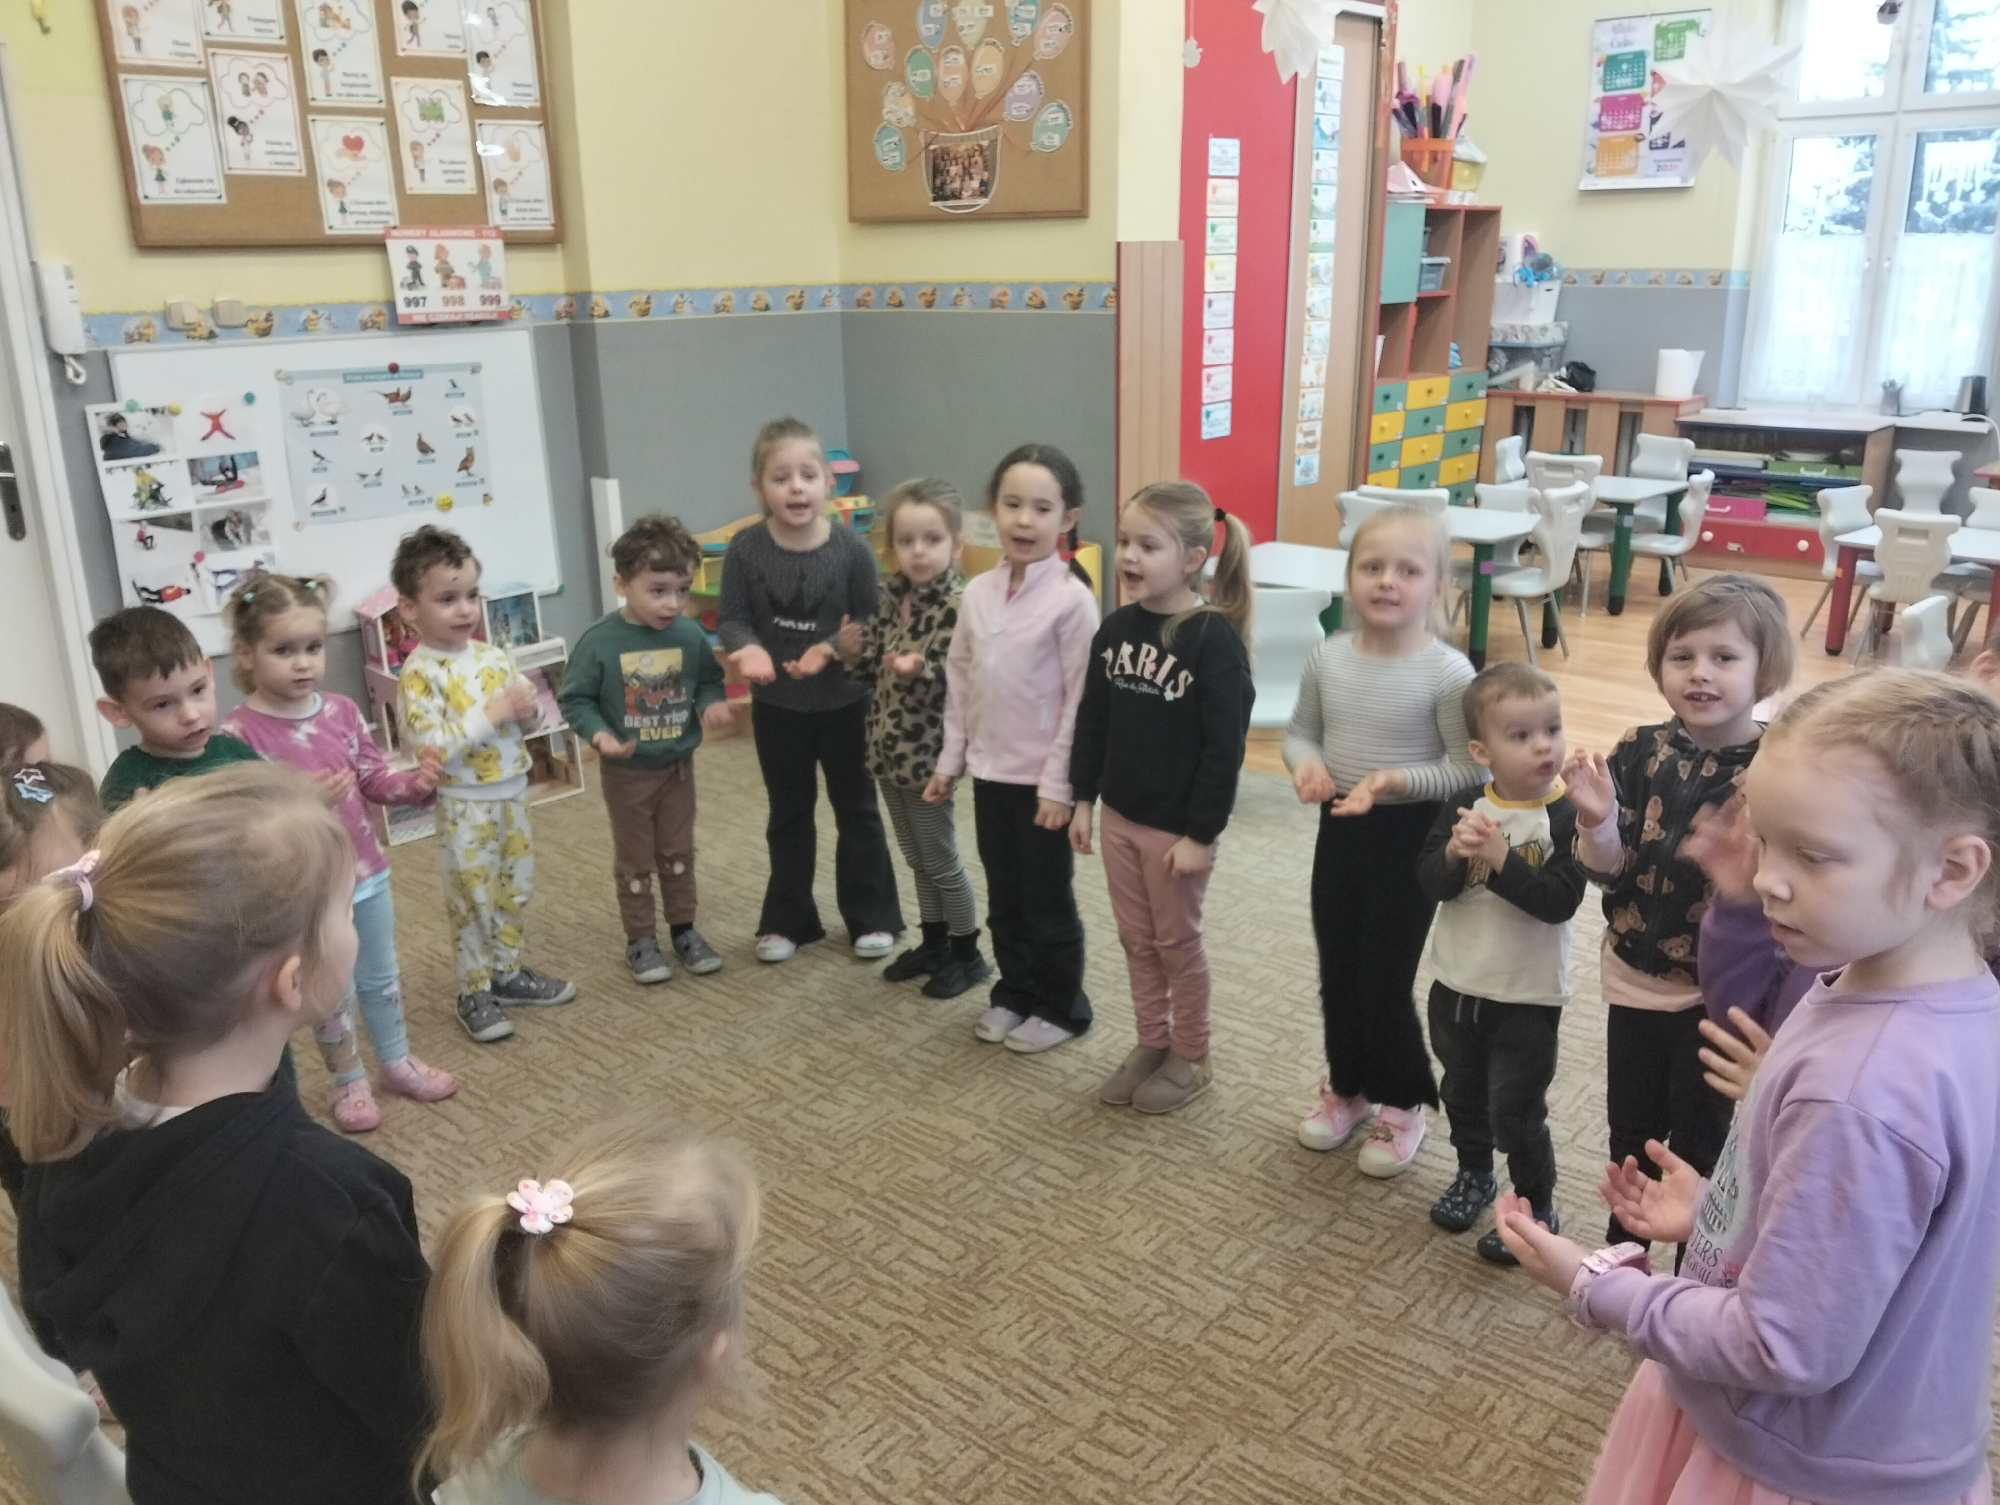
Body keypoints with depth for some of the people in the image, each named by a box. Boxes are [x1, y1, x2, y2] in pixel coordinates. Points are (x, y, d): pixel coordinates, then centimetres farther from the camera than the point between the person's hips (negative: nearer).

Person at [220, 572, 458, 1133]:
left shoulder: (341, 711, -3)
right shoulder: (239, 732, -17)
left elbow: (375, 782, 3)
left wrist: (416, 784, -16)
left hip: (365, 870, 5)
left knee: (382, 977, 21)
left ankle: (397, 1061, 41)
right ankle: (349, 1082, 33)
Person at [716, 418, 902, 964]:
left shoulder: (851, 548, -16)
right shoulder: (745, 550, -12)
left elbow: (871, 621, -9)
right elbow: (730, 618, -6)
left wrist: (830, 648, -25)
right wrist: (749, 647, -26)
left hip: (845, 702, -1)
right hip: (776, 706, 1)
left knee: (857, 810, 13)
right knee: (788, 815, 16)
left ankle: (872, 916, 28)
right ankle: (787, 920, 31)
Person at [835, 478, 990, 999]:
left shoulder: (957, 605, -18)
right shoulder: (890, 594, 4)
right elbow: (875, 671, 11)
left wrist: (920, 671, -37)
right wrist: (854, 653, -9)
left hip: (926, 753, -7)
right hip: (888, 747, 7)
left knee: (941, 861, 6)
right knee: (917, 859, 19)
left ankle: (968, 955, 22)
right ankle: (934, 943, 34)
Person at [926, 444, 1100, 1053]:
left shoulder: (1072, 599, -16)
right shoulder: (977, 593, 2)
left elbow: (1081, 699, -15)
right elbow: (960, 684, 9)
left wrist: (1059, 783, -15)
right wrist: (949, 761, 10)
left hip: (1041, 779, -5)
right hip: (990, 773, 5)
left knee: (1048, 900, 8)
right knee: (1004, 897, 18)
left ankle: (1061, 1007, 25)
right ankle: (1014, 993, 35)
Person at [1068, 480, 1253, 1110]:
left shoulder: (1214, 639, -20)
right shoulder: (1117, 627, 0)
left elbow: (1224, 748, -19)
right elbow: (1092, 719, 8)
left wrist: (1201, 833, -18)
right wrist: (1083, 799, 8)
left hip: (1177, 826, -6)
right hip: (1119, 815, 6)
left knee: (1176, 943, 10)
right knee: (1136, 939, 17)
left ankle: (1191, 1057, 30)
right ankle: (1152, 1042, 36)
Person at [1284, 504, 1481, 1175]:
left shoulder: (1448, 673, -18)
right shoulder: (1327, 658, -4)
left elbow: (1469, 770, -14)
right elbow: (1300, 732, 8)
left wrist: (1396, 780, -26)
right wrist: (1306, 764, -13)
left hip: (1409, 839, -5)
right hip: (1338, 832, 5)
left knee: (1386, 977, 4)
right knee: (1337, 970, 16)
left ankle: (1401, 1102, 28)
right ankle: (1346, 1085, 39)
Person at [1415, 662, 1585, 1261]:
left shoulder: (1565, 817, -17)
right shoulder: (1463, 805, -6)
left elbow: (1560, 901, -26)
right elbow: (1429, 883, -12)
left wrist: (1498, 857, -34)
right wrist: (1455, 852, -31)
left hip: (1527, 998, -4)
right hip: (1455, 986, 5)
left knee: (1516, 1111, 6)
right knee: (1462, 1093, 23)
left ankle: (1538, 1210, 28)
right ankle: (1474, 1175, 47)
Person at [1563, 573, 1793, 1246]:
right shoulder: (1640, 753, -8)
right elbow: (1609, 870, -8)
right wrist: (1597, 820, -26)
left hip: (1722, 988, -3)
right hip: (1637, 976, 3)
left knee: (1702, 1138, 13)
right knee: (1632, 1125, 20)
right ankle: (1626, 1243, 43)